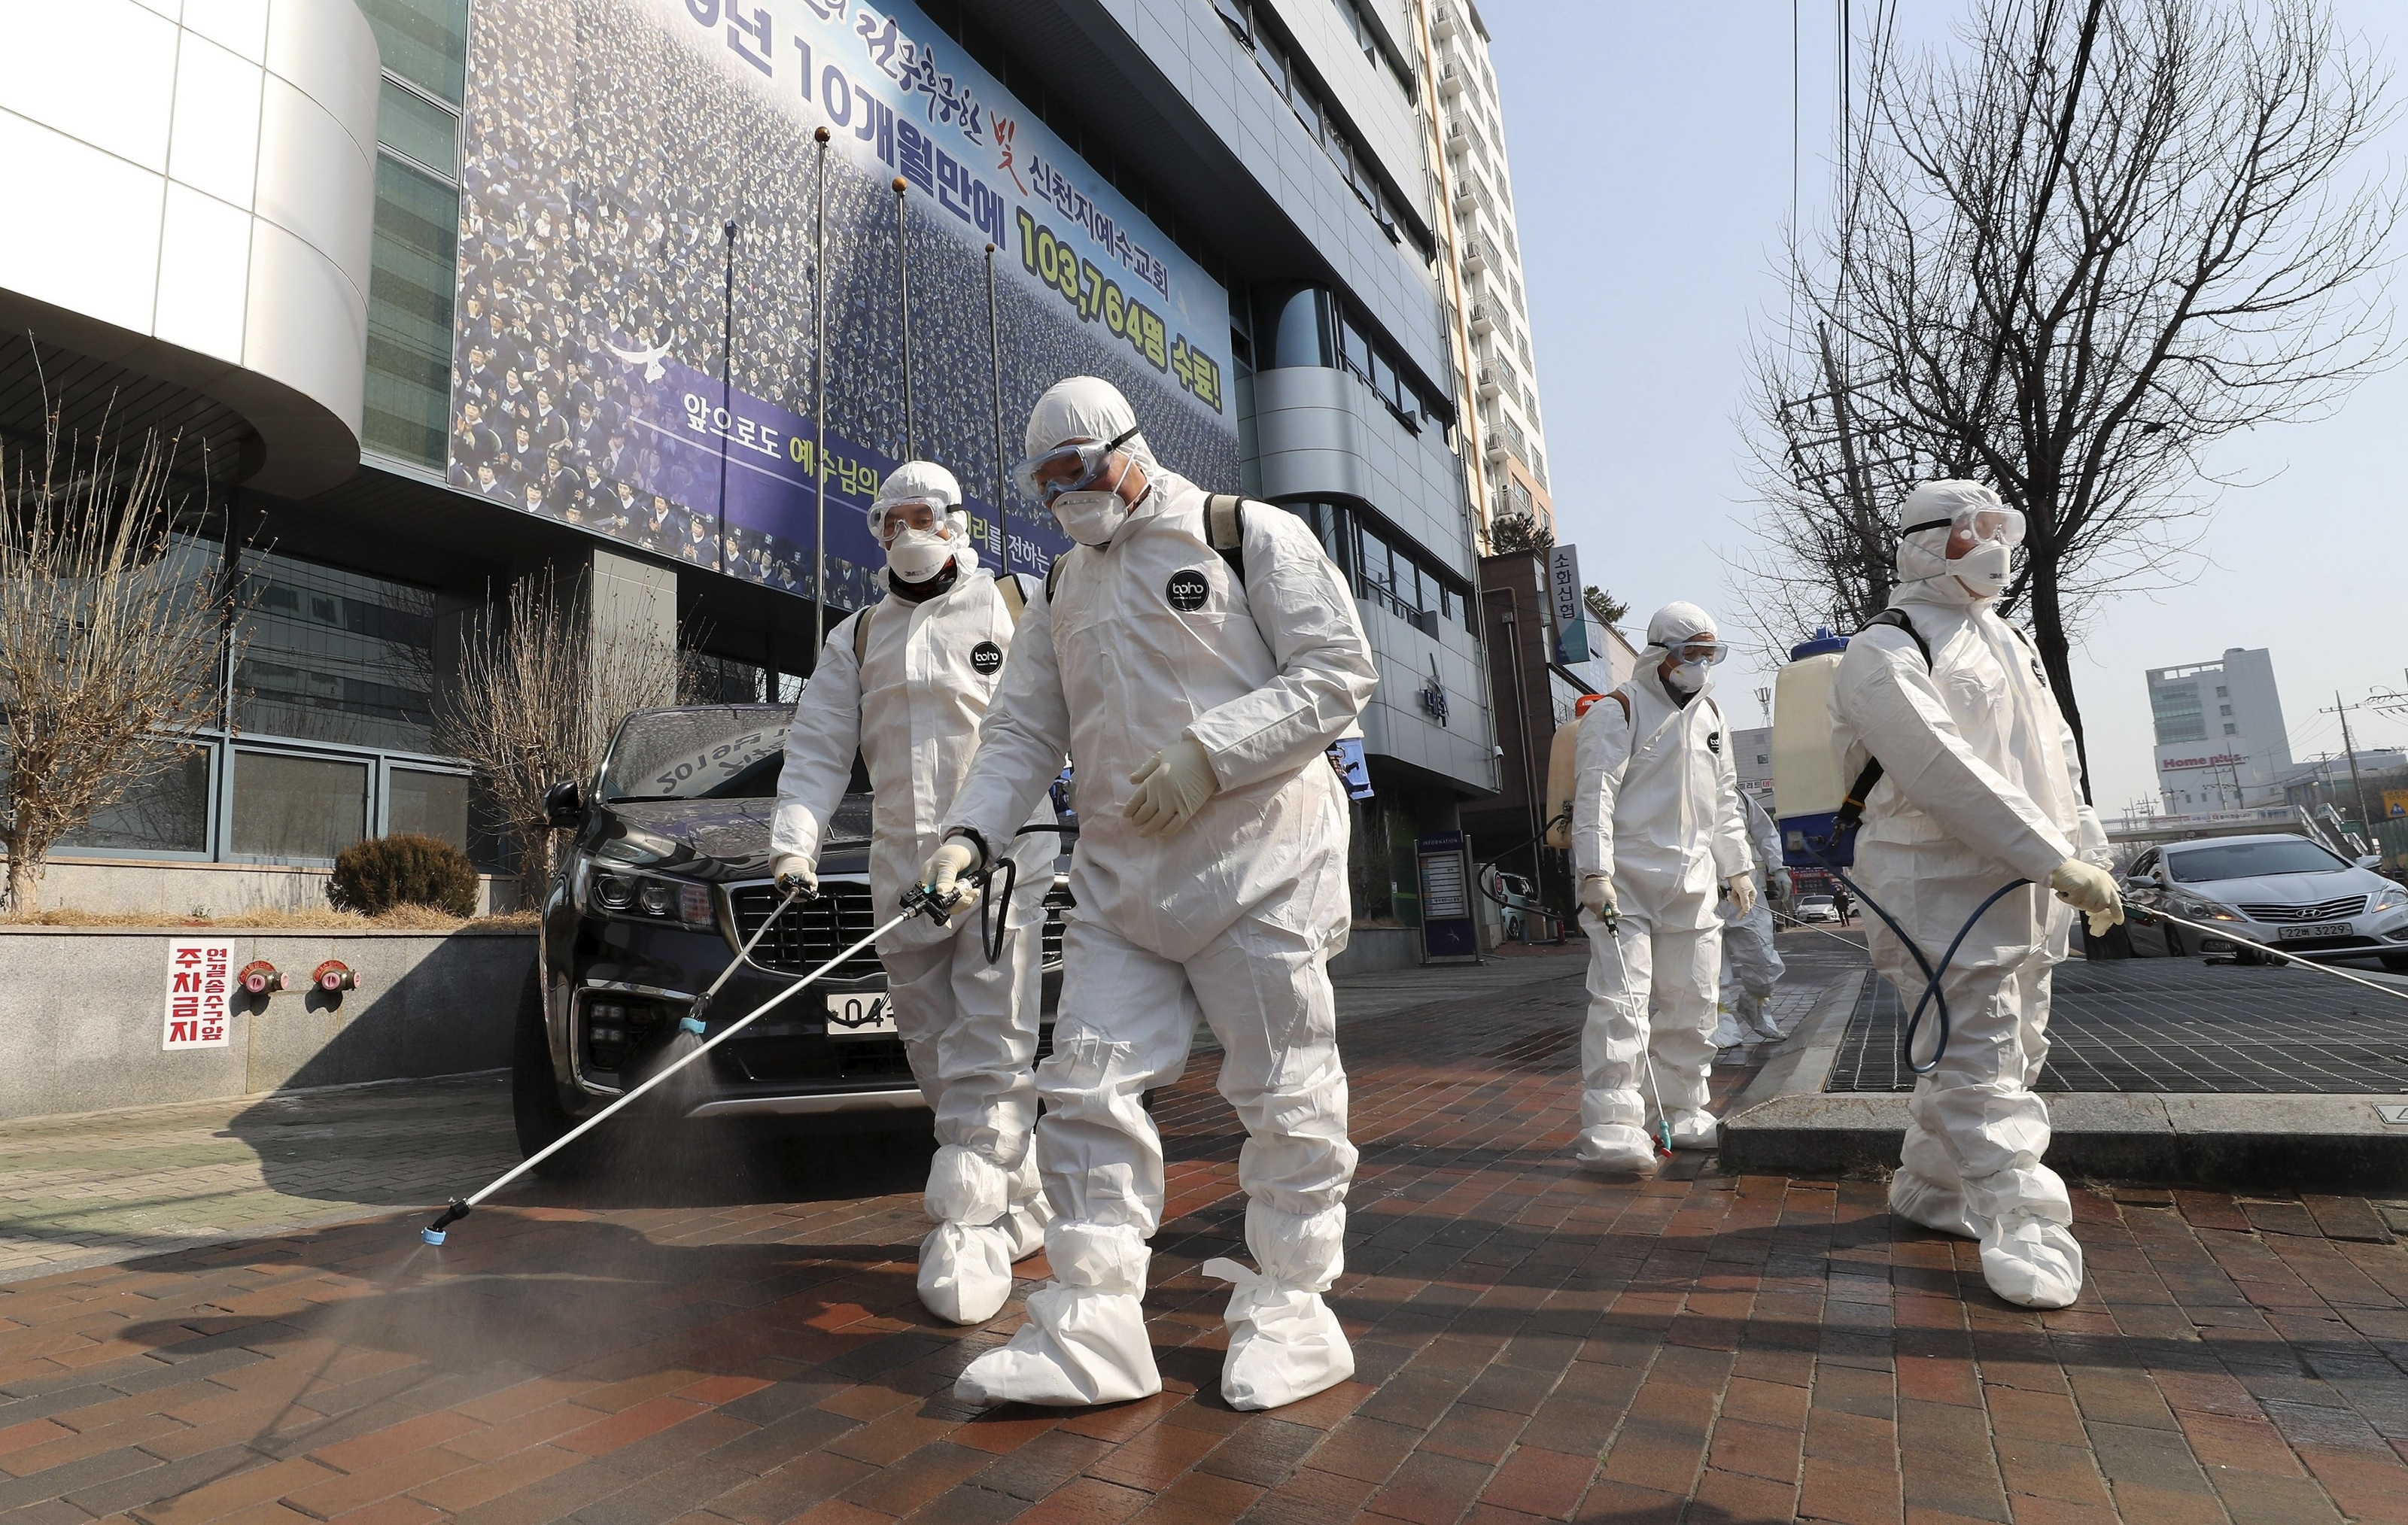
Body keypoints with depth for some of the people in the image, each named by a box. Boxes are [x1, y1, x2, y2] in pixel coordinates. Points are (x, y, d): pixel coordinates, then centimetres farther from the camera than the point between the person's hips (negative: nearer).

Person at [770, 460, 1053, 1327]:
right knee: (937, 1058, 9)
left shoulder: (1017, 611, 8)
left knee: (988, 1057, -9)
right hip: (901, 867, 4)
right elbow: (817, 749, 9)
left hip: (1005, 856, -4)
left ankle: (969, 1235, -3)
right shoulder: (857, 640, 17)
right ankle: (1022, 1207, 25)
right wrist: (795, 841, -5)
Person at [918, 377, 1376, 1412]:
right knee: (1089, 1084, -1)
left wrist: (1206, 754, -18)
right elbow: (1025, 729, 14)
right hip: (1119, 870, 6)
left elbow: (1339, 671, -8)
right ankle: (1091, 1324, 8)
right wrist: (971, 829, -3)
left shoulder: (1250, 536, -1)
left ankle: (1291, 1310, 19)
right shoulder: (1063, 591, 17)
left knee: (1283, 1092, 2)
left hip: (1260, 857, -5)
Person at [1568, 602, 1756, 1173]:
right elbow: (1595, 794, -14)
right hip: (1626, 880, -7)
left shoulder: (1711, 717, 19)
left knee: (1693, 1002, 11)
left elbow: (1724, 800, 26)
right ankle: (1610, 1126, -12)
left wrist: (1738, 867, 22)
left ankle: (1680, 1113, 24)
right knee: (1621, 1000, -14)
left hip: (1692, 883, 8)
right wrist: (1596, 873, -23)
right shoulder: (1616, 712, -6)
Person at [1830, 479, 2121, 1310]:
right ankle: (2024, 1232, -4)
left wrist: (2092, 858, 15)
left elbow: (2058, 759, 23)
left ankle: (1928, 1188, 29)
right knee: (1982, 1065, -10)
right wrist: (2058, 862, -22)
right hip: (1940, 887, -9)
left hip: (2028, 894, 9)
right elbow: (1944, 773, -21)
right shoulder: (1884, 653, -10)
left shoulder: (2007, 643, 20)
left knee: (2011, 1053, 15)